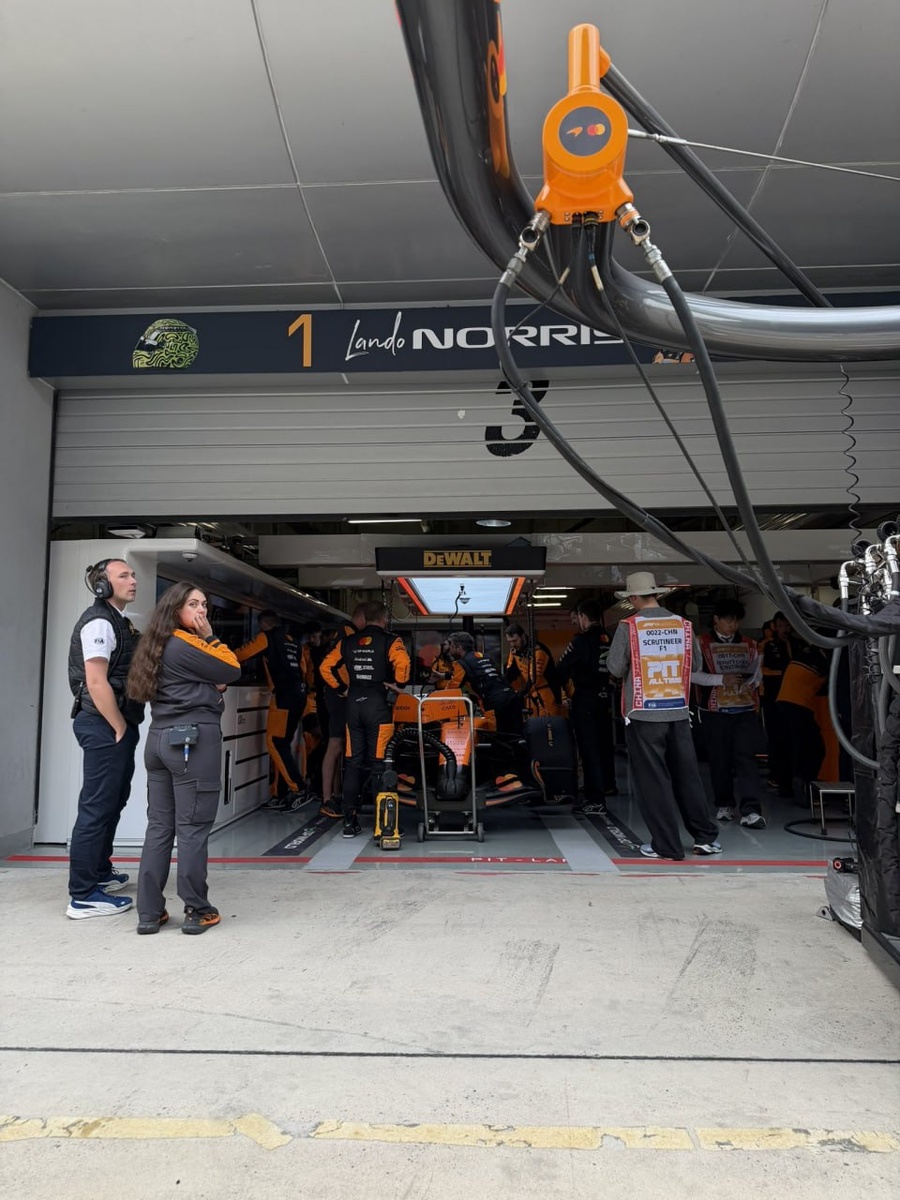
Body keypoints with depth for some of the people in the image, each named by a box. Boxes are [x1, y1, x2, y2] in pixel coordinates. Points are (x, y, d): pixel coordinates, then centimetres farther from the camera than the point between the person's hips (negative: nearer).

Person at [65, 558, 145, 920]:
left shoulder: (120, 620, 16)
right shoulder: (99, 622, -14)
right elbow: (96, 682, -21)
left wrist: (127, 726, 15)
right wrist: (120, 728, -16)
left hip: (118, 724, 10)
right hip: (105, 726, -10)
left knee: (113, 801, 20)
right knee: (97, 806, -5)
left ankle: (100, 872, 34)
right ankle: (83, 896, 2)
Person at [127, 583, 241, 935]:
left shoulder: (162, 644, 18)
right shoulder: (186, 644, -10)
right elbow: (233, 670, -5)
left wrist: (211, 684, -1)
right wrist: (210, 637, 1)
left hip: (161, 738, 9)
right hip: (194, 739, -9)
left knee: (159, 826, 9)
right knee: (192, 827, -3)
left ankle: (149, 913, 13)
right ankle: (197, 911, 5)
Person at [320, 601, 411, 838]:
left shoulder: (348, 642, 11)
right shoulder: (390, 641, -3)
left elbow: (326, 667, 11)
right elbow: (403, 663, -21)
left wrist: (341, 688, 15)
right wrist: (399, 684, -6)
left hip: (353, 703, 4)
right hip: (377, 703, -4)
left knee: (353, 762, 10)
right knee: (379, 762, -1)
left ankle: (349, 821, 14)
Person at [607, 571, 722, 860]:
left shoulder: (628, 627, -9)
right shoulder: (683, 624, 3)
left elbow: (616, 669, -4)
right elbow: (693, 668, 6)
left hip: (643, 714, -4)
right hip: (678, 712, 4)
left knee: (653, 779, 4)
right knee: (687, 776, 14)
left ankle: (667, 845, 10)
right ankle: (706, 837, 22)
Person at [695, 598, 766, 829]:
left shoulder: (749, 644, 13)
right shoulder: (703, 644, 1)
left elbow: (758, 673, 16)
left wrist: (752, 679, -6)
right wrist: (721, 680, -17)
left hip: (745, 709, 2)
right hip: (715, 710, -2)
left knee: (746, 756, -7)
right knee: (719, 758, 5)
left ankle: (751, 810, -10)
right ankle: (724, 805, 21)